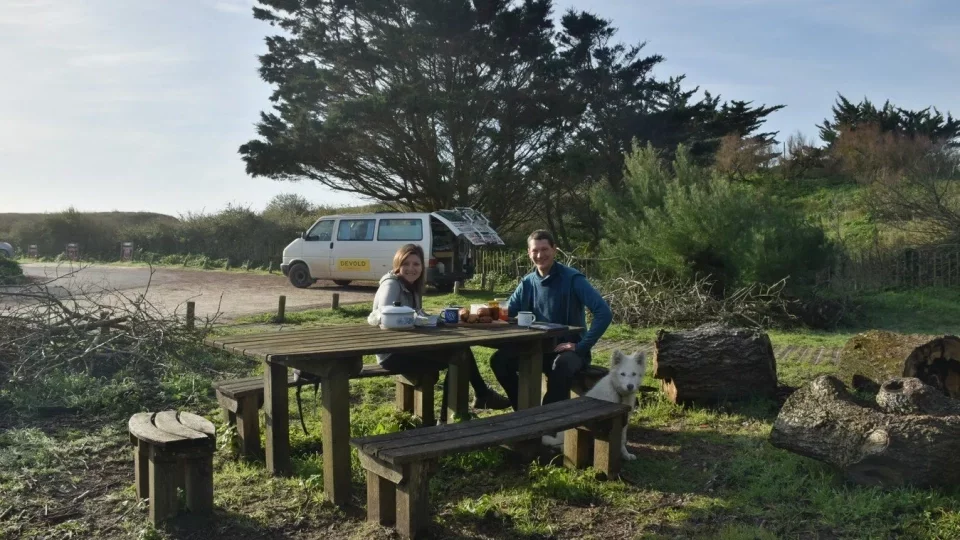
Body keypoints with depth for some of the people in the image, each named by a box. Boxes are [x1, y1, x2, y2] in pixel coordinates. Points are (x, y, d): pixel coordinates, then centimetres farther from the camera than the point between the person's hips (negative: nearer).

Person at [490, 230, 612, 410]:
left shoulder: (572, 279, -14)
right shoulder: (527, 282, 3)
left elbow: (604, 313, -22)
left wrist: (582, 347, -24)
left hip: (570, 349, -5)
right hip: (539, 348, 5)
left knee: (561, 366, -38)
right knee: (500, 359, -13)